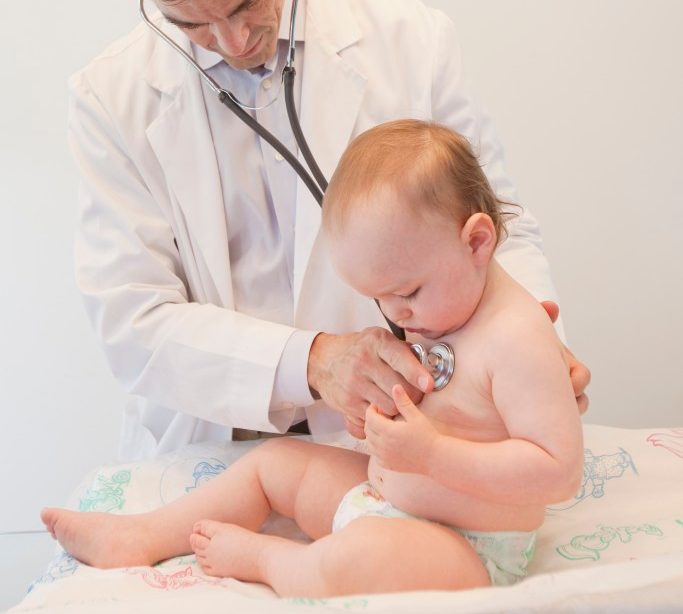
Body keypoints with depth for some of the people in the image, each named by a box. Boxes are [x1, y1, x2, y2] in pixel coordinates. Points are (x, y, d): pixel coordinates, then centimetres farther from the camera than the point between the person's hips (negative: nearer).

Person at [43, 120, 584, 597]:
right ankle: (142, 538, 18)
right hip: (387, 503, 9)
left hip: (466, 557, -9)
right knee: (272, 461, 15)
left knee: (360, 554, -38)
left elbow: (560, 471, -28)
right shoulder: (439, 305, 3)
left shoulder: (517, 339, -24)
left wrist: (431, 452, -31)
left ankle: (257, 556, -7)